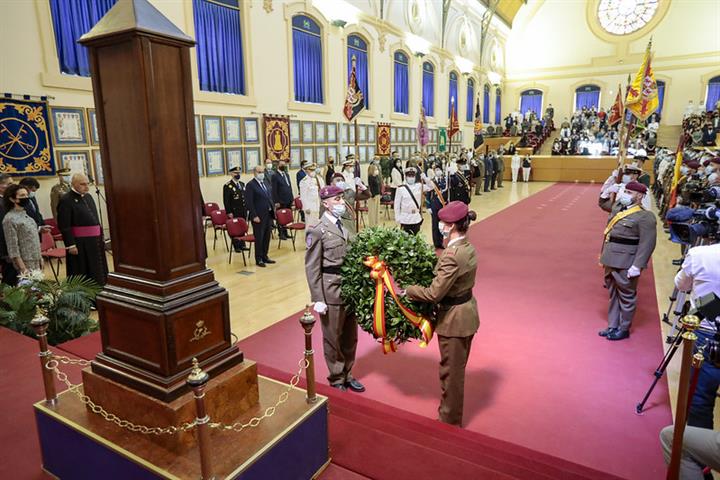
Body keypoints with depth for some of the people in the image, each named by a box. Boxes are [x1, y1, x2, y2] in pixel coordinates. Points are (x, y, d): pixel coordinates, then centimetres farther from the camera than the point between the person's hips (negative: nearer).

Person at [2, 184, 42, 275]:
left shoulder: (25, 215, 11)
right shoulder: (9, 219, -12)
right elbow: (13, 249, -15)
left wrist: (40, 258, 14)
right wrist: (23, 269, -18)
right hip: (25, 265, -7)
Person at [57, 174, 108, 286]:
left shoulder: (88, 197, 12)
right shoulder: (66, 201, -12)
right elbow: (64, 226, -15)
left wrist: (101, 236, 16)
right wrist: (71, 245, -18)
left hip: (95, 241, 7)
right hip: (79, 244, -7)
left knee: (97, 272, 15)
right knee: (83, 274, 1)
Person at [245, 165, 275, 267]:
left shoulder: (265, 183, 14)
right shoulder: (250, 185, -9)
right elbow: (249, 202, -14)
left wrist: (273, 211, 11)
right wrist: (254, 216, -18)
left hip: (268, 215, 7)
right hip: (259, 216, -7)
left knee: (267, 237, 13)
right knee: (259, 238, 2)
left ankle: (265, 257, 25)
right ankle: (259, 259, 12)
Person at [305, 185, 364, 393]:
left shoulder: (343, 225, 8)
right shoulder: (317, 231, -13)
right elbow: (312, 268, -12)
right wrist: (318, 299, -14)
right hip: (331, 289, -6)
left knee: (350, 336, 18)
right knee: (333, 338, 11)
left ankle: (347, 375, 36)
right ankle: (336, 378, 30)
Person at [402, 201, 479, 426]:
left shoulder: (451, 256, -29)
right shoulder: (468, 249, 1)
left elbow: (434, 293, -26)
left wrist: (406, 290, -14)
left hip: (454, 319, -9)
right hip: (467, 312, 9)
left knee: (451, 370, 10)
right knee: (457, 367, 25)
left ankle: (450, 419, 30)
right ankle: (453, 410, 45)